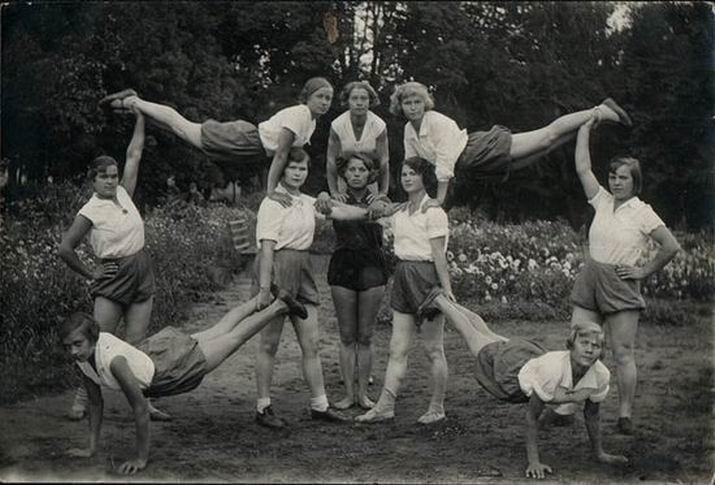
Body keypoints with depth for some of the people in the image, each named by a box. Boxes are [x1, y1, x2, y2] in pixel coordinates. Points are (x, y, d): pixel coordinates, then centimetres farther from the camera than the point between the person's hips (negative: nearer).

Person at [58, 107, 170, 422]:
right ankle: (81, 403, 0)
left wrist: (140, 116, 11)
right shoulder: (90, 212, -9)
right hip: (113, 279, -5)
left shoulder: (123, 194, 6)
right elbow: (65, 249, -10)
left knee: (136, 345, 6)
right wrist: (89, 274, -3)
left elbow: (134, 154, 10)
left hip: (142, 276, 5)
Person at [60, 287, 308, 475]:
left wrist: (141, 457, -33)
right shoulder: (82, 356, -20)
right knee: (220, 330, 27)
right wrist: (91, 447, -4)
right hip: (152, 348, 6)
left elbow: (140, 408, -38)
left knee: (232, 338, 18)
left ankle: (278, 306, 39)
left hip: (177, 362, -6)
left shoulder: (114, 361, -43)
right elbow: (95, 402, -6)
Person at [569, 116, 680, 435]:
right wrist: (585, 128, 12)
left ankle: (625, 414, -2)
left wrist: (644, 272, -2)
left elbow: (671, 247, -4)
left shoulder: (642, 212, -3)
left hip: (620, 286, -5)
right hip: (588, 282, 5)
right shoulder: (602, 202, 10)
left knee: (623, 353, -4)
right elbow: (582, 168, 11)